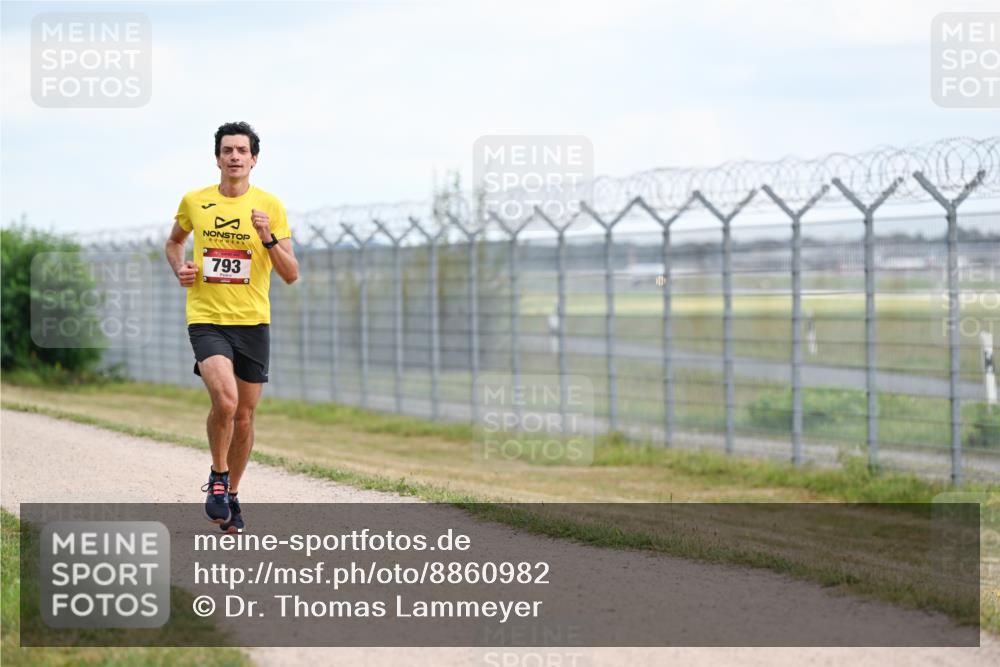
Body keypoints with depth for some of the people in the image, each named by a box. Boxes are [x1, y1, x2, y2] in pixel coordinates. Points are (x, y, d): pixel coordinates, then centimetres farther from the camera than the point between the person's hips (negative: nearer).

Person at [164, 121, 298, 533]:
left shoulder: (269, 206, 0)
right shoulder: (194, 202, 3)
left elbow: (291, 275, -2)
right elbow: (174, 241, 24)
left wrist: (268, 237, -18)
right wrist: (180, 269, 4)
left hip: (253, 321, 1)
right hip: (206, 319, -1)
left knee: (244, 416, 8)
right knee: (225, 400, -23)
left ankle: (232, 495, 29)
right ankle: (218, 478, 1)